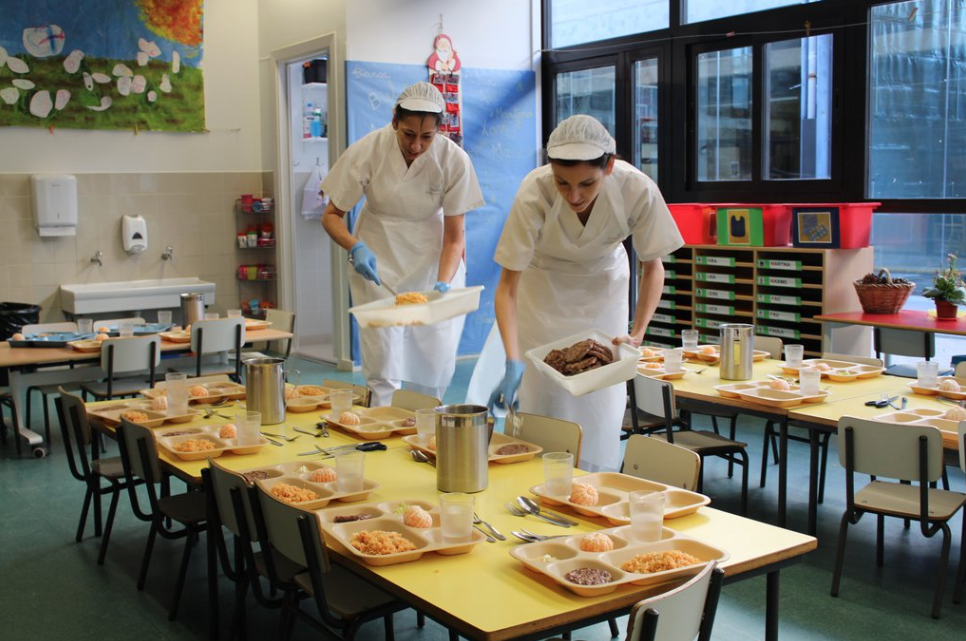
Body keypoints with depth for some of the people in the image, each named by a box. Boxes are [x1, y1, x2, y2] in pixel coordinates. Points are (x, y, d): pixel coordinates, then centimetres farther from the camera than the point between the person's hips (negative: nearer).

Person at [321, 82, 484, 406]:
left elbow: (454, 237, -12)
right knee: (383, 368, -8)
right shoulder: (367, 151, -17)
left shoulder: (454, 160, -17)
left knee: (437, 366, 1)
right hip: (377, 262, -1)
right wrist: (355, 247, -26)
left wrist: (443, 284, -28)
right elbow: (331, 215, -7)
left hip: (434, 261, 1)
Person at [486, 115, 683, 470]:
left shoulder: (638, 191, -31)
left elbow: (652, 268, -13)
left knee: (601, 403, 0)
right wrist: (513, 363, -41)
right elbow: (507, 287, -30)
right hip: (543, 288, -1)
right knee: (541, 399, -1)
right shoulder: (533, 194, -35)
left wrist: (637, 333, -26)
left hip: (603, 285, 1)